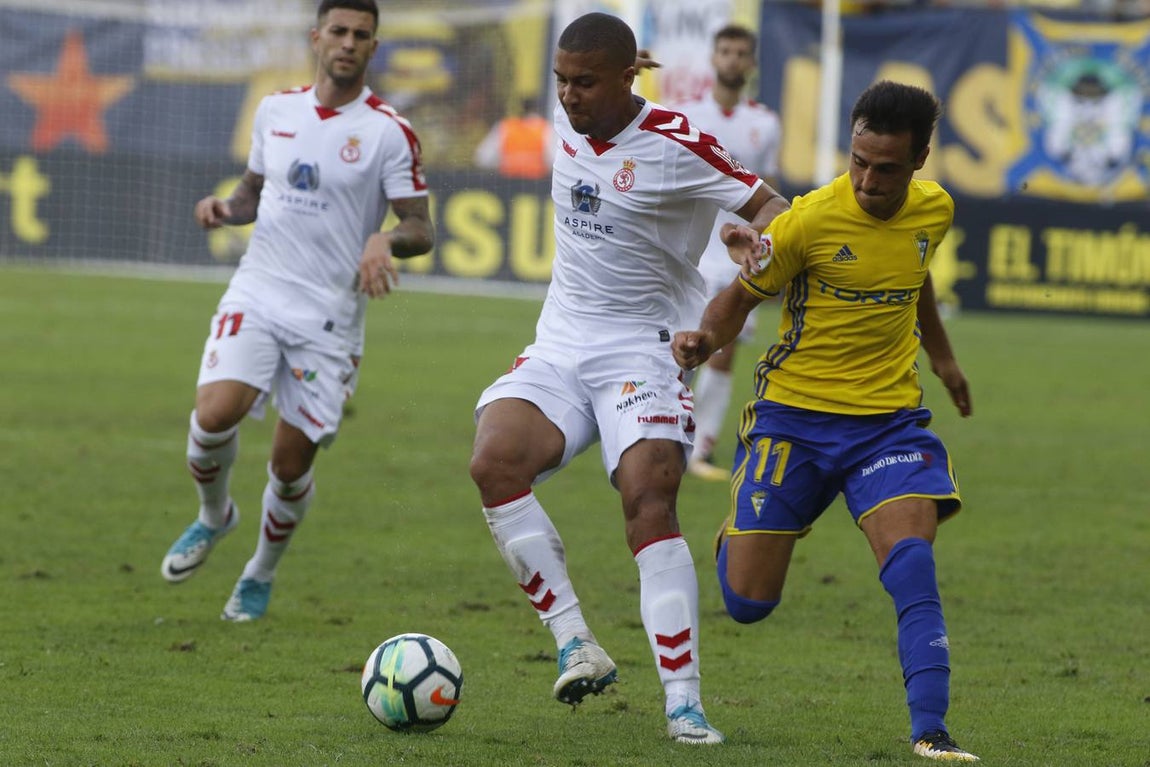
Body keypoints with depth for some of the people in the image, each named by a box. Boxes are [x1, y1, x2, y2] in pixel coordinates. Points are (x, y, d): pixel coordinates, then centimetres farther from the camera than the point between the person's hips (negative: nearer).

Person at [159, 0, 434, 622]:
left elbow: (421, 230, -6)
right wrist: (223, 208, 0)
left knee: (291, 463, 1)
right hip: (258, 292, 2)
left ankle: (261, 574, 28)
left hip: (330, 315, -2)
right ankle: (214, 516, 11)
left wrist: (385, 242, -28)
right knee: (214, 414, -21)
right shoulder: (276, 110, 8)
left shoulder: (388, 132, -5)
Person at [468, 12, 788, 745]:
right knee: (495, 461, -22)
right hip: (560, 347, 6)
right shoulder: (567, 116, 5)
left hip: (644, 348, -6)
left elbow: (765, 204, -13)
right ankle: (577, 644, -19)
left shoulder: (676, 147, -14)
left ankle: (685, 703, -23)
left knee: (649, 498, -24)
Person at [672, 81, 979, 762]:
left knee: (911, 564, -23)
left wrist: (942, 355, 34)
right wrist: (706, 339, -24)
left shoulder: (934, 211, -2)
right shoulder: (813, 219, -16)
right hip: (794, 416, -2)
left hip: (891, 419, 2)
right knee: (748, 601, 1)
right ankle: (737, 537, 39)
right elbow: (741, 296, -3)